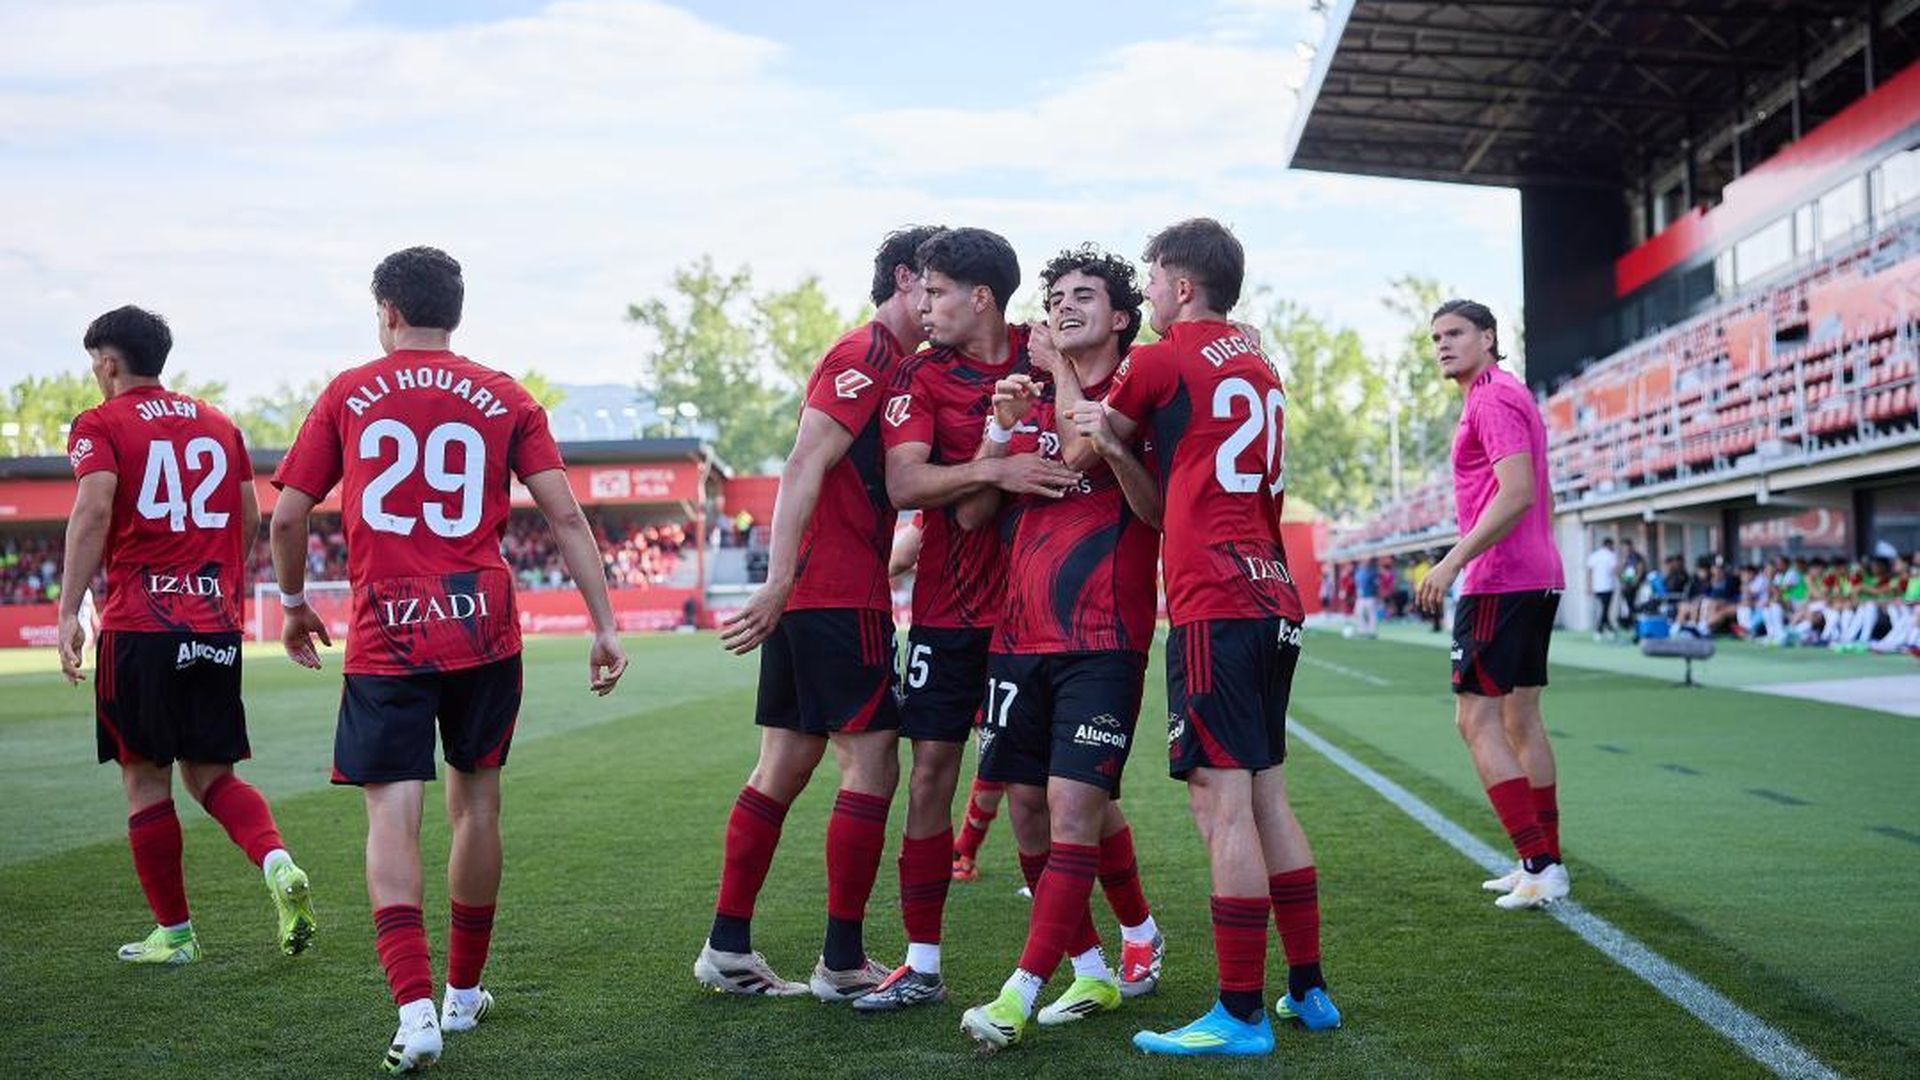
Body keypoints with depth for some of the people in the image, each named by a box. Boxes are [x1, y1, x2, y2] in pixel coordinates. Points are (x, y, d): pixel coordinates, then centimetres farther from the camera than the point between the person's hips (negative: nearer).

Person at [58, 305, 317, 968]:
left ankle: (173, 933, 12)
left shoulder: (100, 425, 0)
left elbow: (93, 511, -15)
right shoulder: (217, 424, 15)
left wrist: (68, 612, -17)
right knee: (210, 774, 13)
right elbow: (250, 522, 15)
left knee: (145, 780, 6)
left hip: (139, 623, -5)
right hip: (216, 626, 5)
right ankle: (278, 863, -13)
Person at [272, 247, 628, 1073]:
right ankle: (463, 994, 28)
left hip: (385, 636, -2)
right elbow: (565, 516, -1)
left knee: (391, 815, -3)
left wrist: (294, 604, 21)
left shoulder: (347, 395, 5)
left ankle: (415, 1010, -17)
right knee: (476, 801, 15)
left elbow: (287, 517, 4)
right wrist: (604, 625, 2)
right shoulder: (504, 399, 7)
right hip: (483, 629, 2)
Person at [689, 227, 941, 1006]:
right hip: (843, 597, -10)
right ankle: (843, 962, 3)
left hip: (805, 596, 10)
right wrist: (781, 581, -26)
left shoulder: (876, 358, 21)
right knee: (872, 765, -3)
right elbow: (804, 466, -20)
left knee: (783, 768, 11)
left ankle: (727, 948, 17)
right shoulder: (870, 355, -10)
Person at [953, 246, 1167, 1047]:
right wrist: (1001, 428, -3)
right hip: (1019, 638, 6)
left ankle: (1020, 996, -9)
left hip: (1102, 641, -6)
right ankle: (1092, 971, 22)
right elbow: (971, 515, 10)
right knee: (1028, 810, 7)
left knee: (1073, 808, -11)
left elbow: (1159, 510, -10)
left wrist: (1111, 447, -20)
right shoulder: (1028, 400, 17)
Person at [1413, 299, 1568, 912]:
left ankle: (1539, 868, -10)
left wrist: (1454, 561, -25)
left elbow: (1518, 494, -24)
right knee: (1519, 718, 14)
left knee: (1476, 720, -9)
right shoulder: (1506, 396, 20)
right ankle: (1545, 864, 19)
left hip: (1499, 584, -11)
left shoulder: (1493, 398, -12)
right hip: (1536, 577, 11)